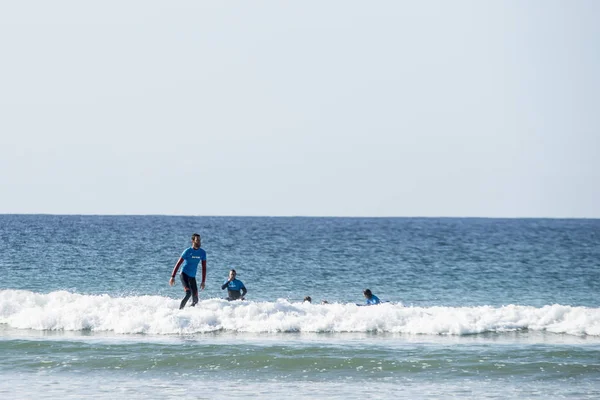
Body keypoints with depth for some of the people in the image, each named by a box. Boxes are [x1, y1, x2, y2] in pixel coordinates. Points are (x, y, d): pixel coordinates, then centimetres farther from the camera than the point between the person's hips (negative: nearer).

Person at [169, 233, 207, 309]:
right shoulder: (187, 251, -10)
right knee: (188, 293, -26)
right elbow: (178, 264, -9)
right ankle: (180, 310, -20)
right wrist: (173, 277, -14)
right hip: (184, 274, -5)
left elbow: (204, 268, 9)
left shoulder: (202, 252, 3)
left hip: (192, 277, 5)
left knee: (195, 300, -2)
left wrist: (203, 281, 5)